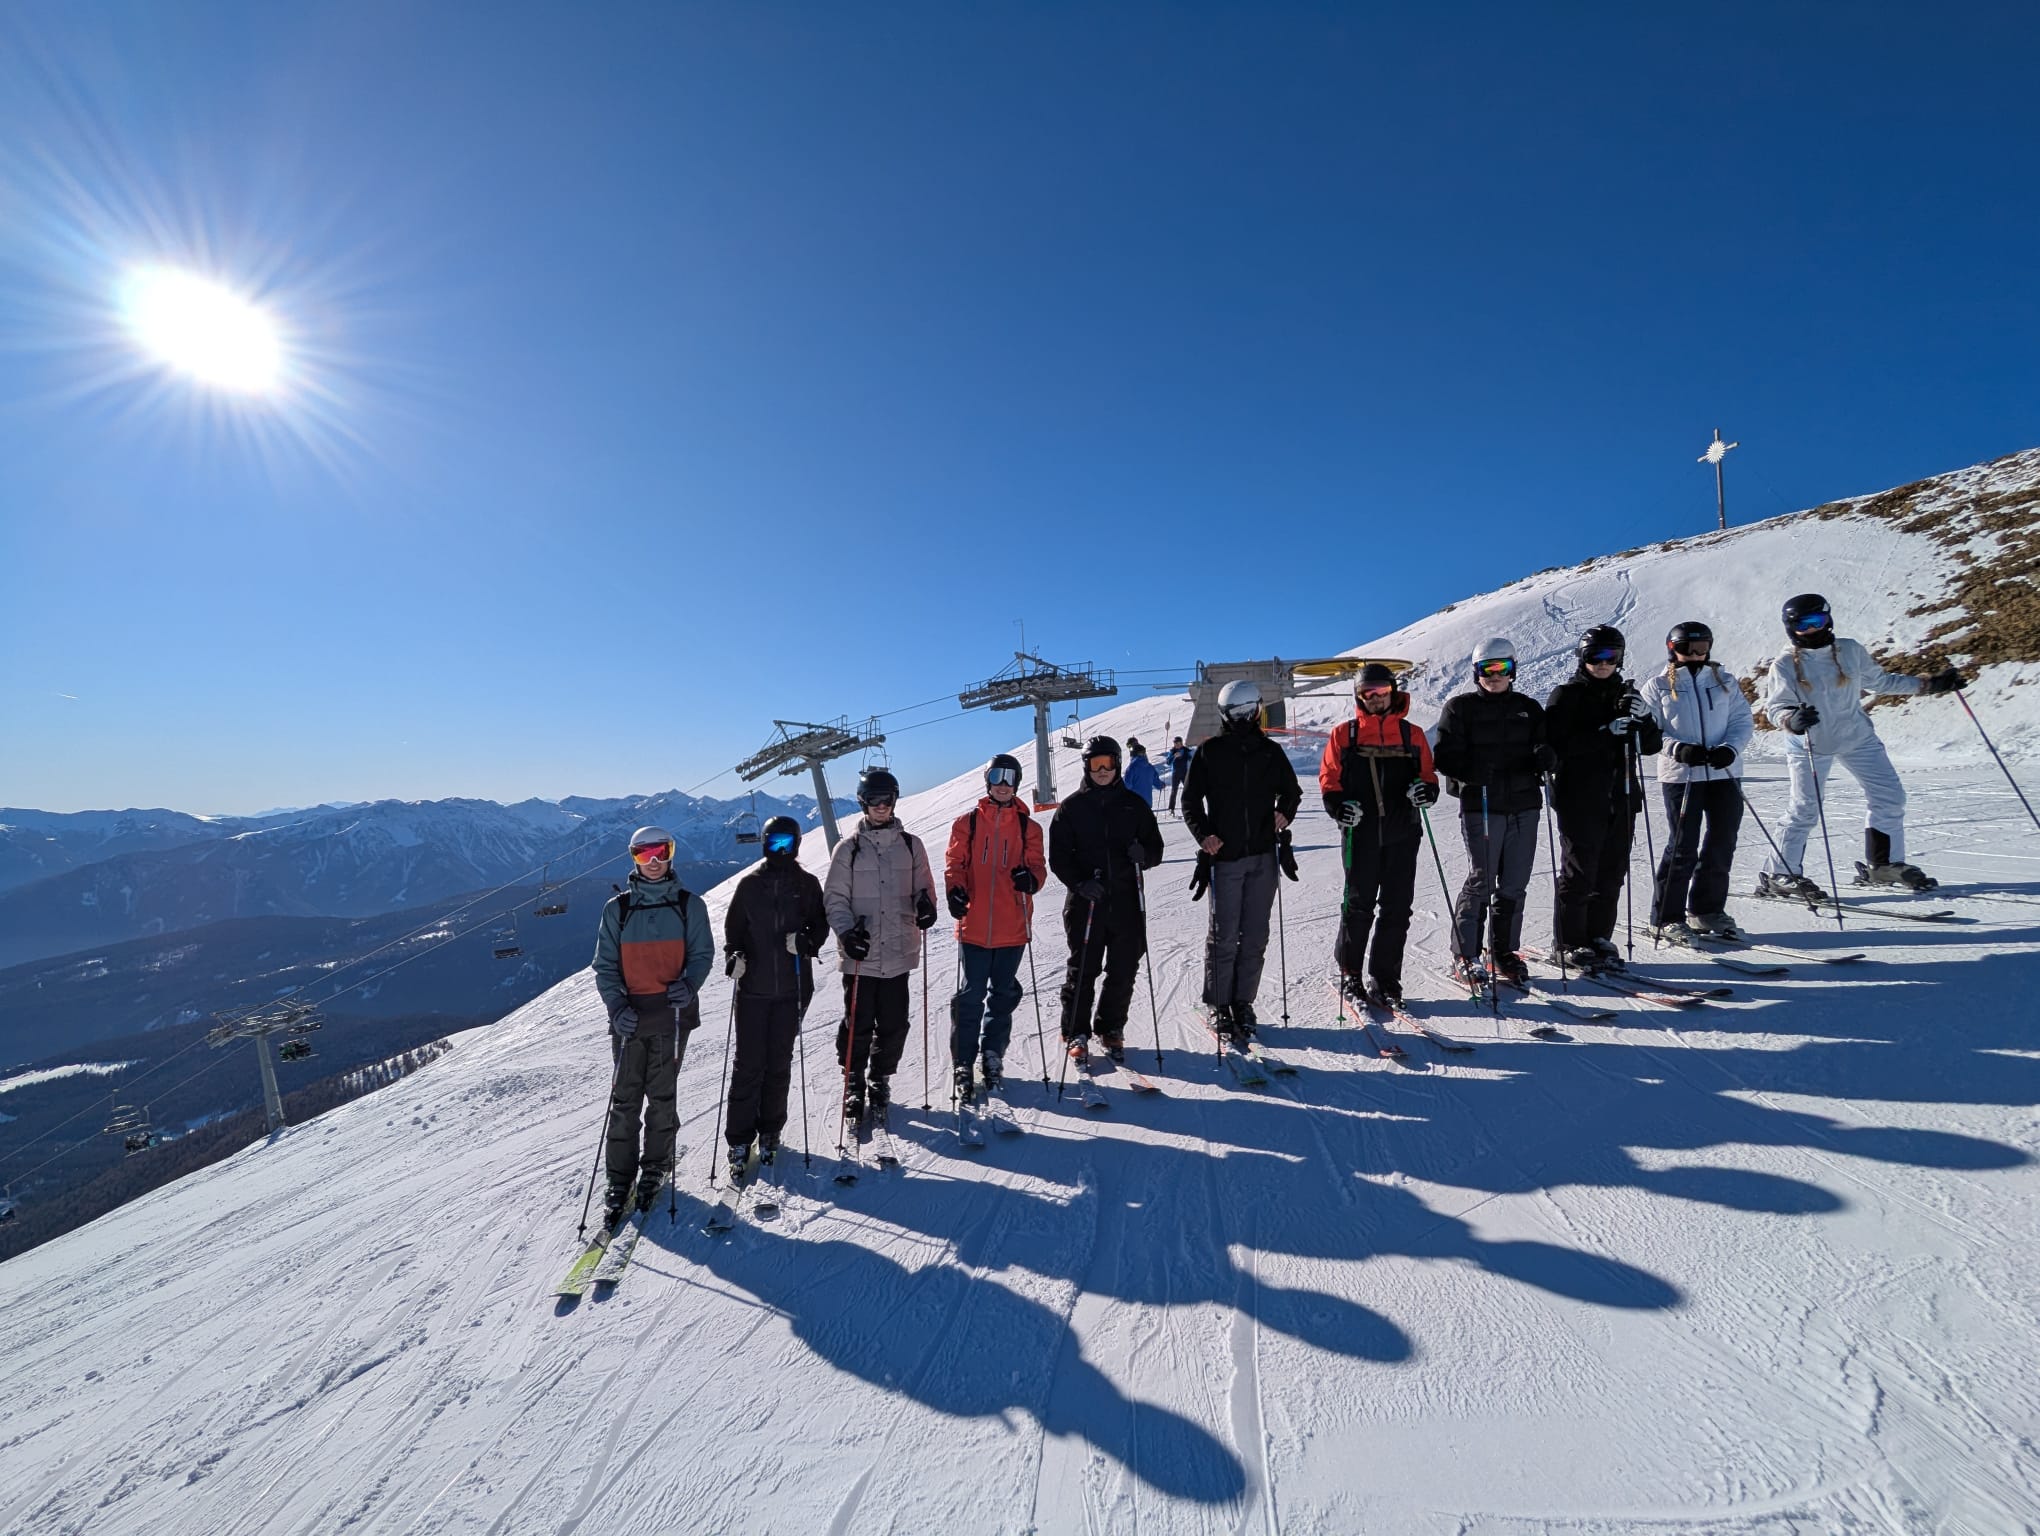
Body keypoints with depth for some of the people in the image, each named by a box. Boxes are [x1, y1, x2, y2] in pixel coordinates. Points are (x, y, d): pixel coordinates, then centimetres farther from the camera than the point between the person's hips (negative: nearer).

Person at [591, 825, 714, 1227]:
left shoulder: (688, 904, 1)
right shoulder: (617, 908, 4)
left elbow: (702, 953, 2)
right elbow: (605, 964, 5)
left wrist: (688, 984, -17)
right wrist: (617, 1005, -9)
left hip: (672, 1012, -1)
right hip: (630, 1015, 1)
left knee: (661, 1095, 7)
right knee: (625, 1099, 4)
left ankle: (655, 1170, 23)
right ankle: (619, 1179, 17)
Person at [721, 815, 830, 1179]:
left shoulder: (807, 884, 3)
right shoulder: (750, 884, 4)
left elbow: (820, 924, 6)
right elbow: (732, 927, 8)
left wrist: (806, 941, -15)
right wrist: (733, 956, -10)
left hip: (791, 988, 0)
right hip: (753, 987, 0)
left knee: (779, 1064, 9)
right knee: (748, 1064, 1)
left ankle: (770, 1133, 25)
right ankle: (739, 1139, 13)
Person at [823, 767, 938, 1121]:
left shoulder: (911, 845, 8)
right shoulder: (848, 848, 3)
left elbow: (922, 888, 12)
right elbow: (834, 898, 2)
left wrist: (925, 904, -11)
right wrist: (847, 930, -14)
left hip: (899, 953, 2)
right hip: (860, 955, -1)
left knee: (894, 1024, 7)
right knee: (858, 1025, 2)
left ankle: (880, 1080, 29)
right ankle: (854, 1082, 23)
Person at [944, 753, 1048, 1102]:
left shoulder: (1028, 827, 8)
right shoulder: (967, 822, 4)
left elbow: (1037, 865, 5)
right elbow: (954, 863, 2)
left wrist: (1031, 877, -19)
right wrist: (955, 890, -18)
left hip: (1012, 927, 2)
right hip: (974, 926, -2)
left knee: (1004, 994, 13)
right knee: (970, 996, 1)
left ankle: (992, 1056, 31)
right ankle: (962, 1065, 14)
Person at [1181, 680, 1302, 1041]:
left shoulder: (1271, 752, 9)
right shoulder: (1209, 752, 2)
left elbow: (1291, 792, 21)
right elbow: (1190, 800, 3)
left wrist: (1284, 814, 0)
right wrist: (1204, 835, -12)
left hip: (1263, 856, 3)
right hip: (1224, 856, -3)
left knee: (1255, 935, 7)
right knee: (1224, 935, -1)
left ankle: (1243, 1002, 19)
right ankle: (1219, 1006, 12)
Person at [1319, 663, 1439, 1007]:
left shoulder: (1412, 734, 11)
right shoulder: (1344, 733, 6)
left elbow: (1428, 775, 13)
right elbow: (1328, 779, 5)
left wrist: (1426, 790, -9)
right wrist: (1339, 805, -14)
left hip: (1402, 833, 2)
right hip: (1360, 834, -2)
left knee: (1396, 909, 4)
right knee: (1358, 905, 3)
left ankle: (1384, 981, 15)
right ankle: (1350, 974, 20)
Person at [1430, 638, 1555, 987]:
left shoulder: (1529, 708, 15)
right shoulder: (1461, 708, 3)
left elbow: (1547, 748, 16)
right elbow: (1444, 757, -3)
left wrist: (1546, 757, -9)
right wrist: (1475, 771, -22)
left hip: (1524, 806, 4)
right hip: (1480, 806, -4)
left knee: (1515, 883, 8)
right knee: (1480, 881, -6)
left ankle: (1504, 952, 22)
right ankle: (1464, 957, 4)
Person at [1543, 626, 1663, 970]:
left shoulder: (1627, 694, 14)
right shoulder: (1567, 695, -2)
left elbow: (1651, 746, 11)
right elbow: (1557, 744, -14)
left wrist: (1643, 719, -8)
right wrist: (1605, 732, -22)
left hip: (1621, 798, 6)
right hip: (1580, 800, -5)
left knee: (1612, 874, 8)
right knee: (1579, 873, -2)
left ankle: (1599, 938, 20)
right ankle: (1568, 946, 7)